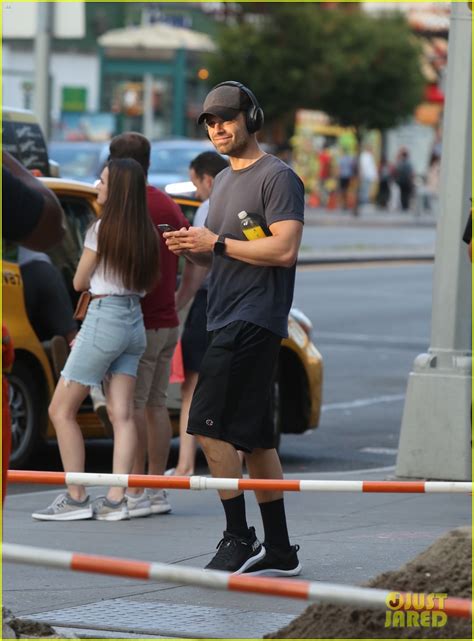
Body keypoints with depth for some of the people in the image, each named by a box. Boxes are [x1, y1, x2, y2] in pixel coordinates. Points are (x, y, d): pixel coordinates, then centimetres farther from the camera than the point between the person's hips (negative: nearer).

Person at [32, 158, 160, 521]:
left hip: (104, 319, -7)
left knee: (61, 410, 0)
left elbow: (79, 283, -3)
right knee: (122, 414, 2)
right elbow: (147, 283, 12)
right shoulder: (146, 233, 8)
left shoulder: (102, 229, -11)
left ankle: (77, 499, -3)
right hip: (135, 322, 7)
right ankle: (116, 500, -4)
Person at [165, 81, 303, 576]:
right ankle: (278, 550, 12)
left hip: (254, 321, -9)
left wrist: (217, 243, -14)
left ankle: (238, 539, -11)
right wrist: (190, 247, 5)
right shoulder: (224, 181, 22)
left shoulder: (277, 177, -7)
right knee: (254, 438, 9)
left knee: (210, 427, -16)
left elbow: (284, 249, -18)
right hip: (230, 323, 9)